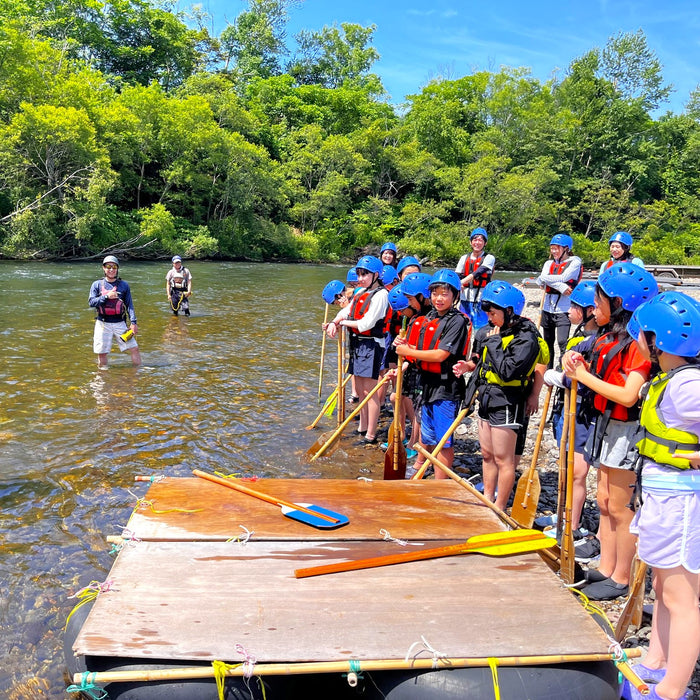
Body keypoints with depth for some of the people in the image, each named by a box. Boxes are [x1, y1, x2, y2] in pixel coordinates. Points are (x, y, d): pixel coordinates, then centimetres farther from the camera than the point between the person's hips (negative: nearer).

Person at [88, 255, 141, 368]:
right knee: (102, 353, 4)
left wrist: (133, 322, -2)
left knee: (134, 348, -5)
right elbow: (91, 302, -3)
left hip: (120, 323, 1)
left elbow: (129, 305, 7)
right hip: (103, 323, -1)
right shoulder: (97, 284, 6)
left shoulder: (124, 285, 9)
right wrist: (106, 296, -16)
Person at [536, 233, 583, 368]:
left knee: (562, 342, -16)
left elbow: (564, 278, -14)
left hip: (563, 309, -6)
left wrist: (545, 278, -3)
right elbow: (543, 279, -6)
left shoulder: (574, 261, 0)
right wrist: (561, 287, -19)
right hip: (548, 308, 6)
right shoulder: (549, 264, 14)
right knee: (548, 342, 14)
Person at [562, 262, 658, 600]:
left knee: (618, 507, 3)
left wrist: (583, 376, -21)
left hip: (627, 430, -8)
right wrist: (580, 363, -8)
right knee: (604, 500, 16)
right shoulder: (607, 336, 6)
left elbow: (628, 395, -27)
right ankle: (605, 568, 29)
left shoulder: (637, 342, -20)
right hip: (605, 425, 9)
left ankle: (621, 579, 18)